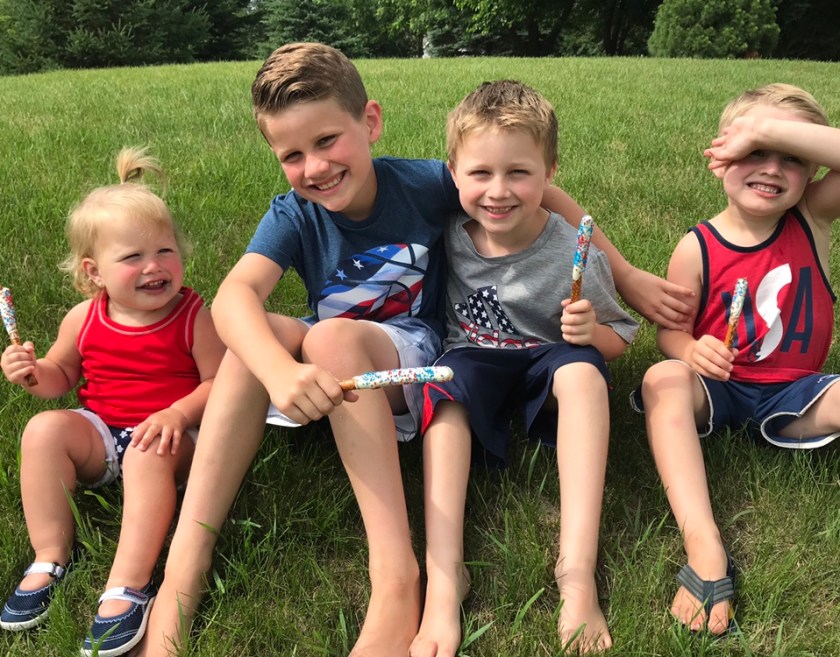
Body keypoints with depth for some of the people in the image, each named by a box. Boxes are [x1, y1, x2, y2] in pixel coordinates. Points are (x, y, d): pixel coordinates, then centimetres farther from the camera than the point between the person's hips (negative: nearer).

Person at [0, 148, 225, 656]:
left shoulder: (193, 315, -9)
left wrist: (179, 413, -30)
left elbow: (218, 380, -13)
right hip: (100, 432, 4)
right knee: (44, 429, -21)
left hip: (168, 435, -4)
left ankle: (129, 586, -32)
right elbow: (62, 376, 17)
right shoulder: (84, 320, 1)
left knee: (148, 455, -36)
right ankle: (51, 558, -13)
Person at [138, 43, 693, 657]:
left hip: (416, 358, -3)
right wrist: (280, 370, -49)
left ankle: (397, 578, -40)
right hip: (328, 373, 3)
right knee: (254, 334, -27)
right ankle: (184, 567, -29)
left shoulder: (423, 184, -13)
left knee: (331, 337, -34)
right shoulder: (292, 215, -9)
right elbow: (234, 294, -27)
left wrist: (628, 275, -2)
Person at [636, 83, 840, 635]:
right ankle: (704, 545, -42)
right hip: (718, 386, -1)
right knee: (663, 378, -34)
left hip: (796, 393, 2)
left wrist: (770, 130, -27)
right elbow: (670, 329, -7)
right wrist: (691, 350, -30)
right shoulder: (697, 249, -10)